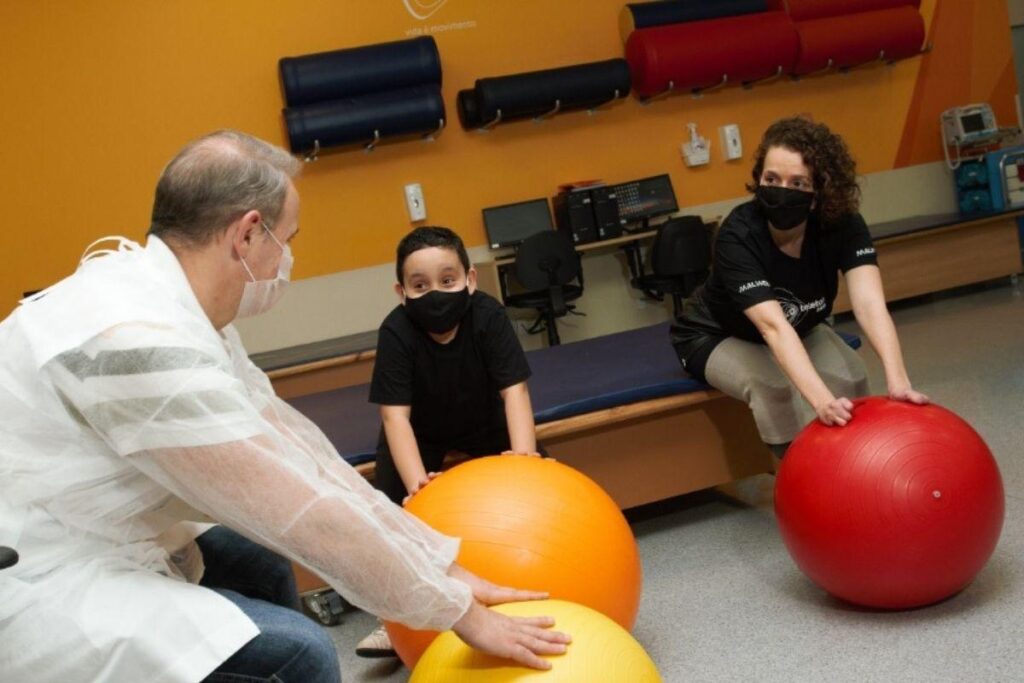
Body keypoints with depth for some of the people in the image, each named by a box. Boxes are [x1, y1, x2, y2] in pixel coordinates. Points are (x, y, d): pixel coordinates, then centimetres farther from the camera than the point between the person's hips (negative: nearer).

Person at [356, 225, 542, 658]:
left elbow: (514, 389, -30)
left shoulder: (488, 316, -29)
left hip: (485, 426, 1)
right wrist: (417, 482, -48)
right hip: (421, 435, -1)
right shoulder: (396, 332, -31)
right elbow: (395, 414, -34)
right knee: (390, 493, -20)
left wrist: (525, 454, -46)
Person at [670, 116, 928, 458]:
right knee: (772, 386, -31)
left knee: (852, 376, -21)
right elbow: (773, 327, -48)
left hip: (799, 329, 4)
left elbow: (869, 304, -40)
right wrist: (822, 401, -61)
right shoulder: (737, 236, -37)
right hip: (717, 336, -4)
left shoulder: (843, 225, -26)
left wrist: (898, 381, -56)